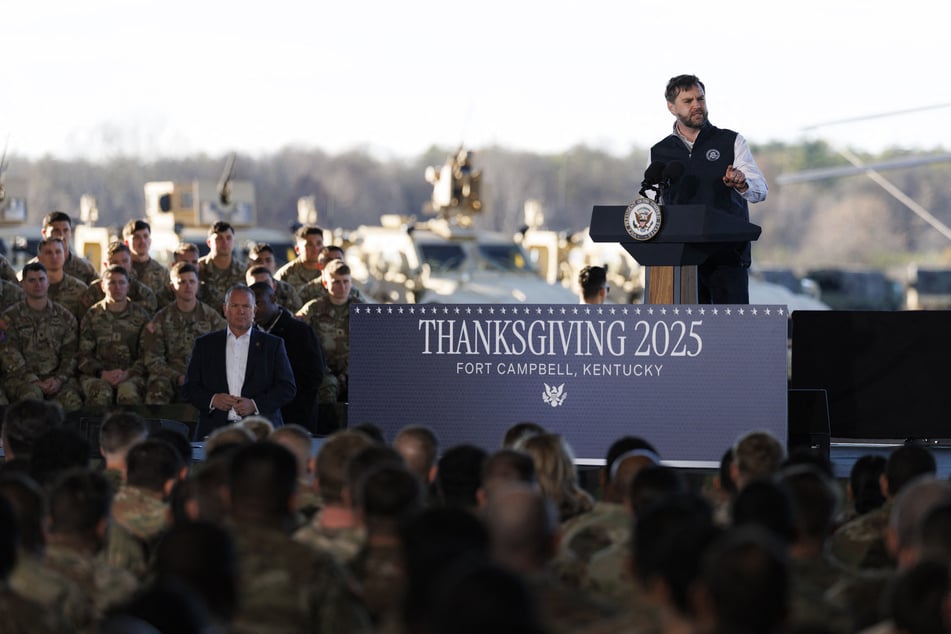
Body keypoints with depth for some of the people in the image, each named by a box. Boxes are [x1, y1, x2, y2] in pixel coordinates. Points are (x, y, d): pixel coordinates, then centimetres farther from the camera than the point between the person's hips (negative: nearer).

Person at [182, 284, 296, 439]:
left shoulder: (272, 345, 10)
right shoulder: (205, 344, 14)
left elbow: (288, 388, 4)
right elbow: (189, 388, 12)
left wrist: (255, 405, -9)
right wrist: (212, 400, -8)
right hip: (215, 431, 1)